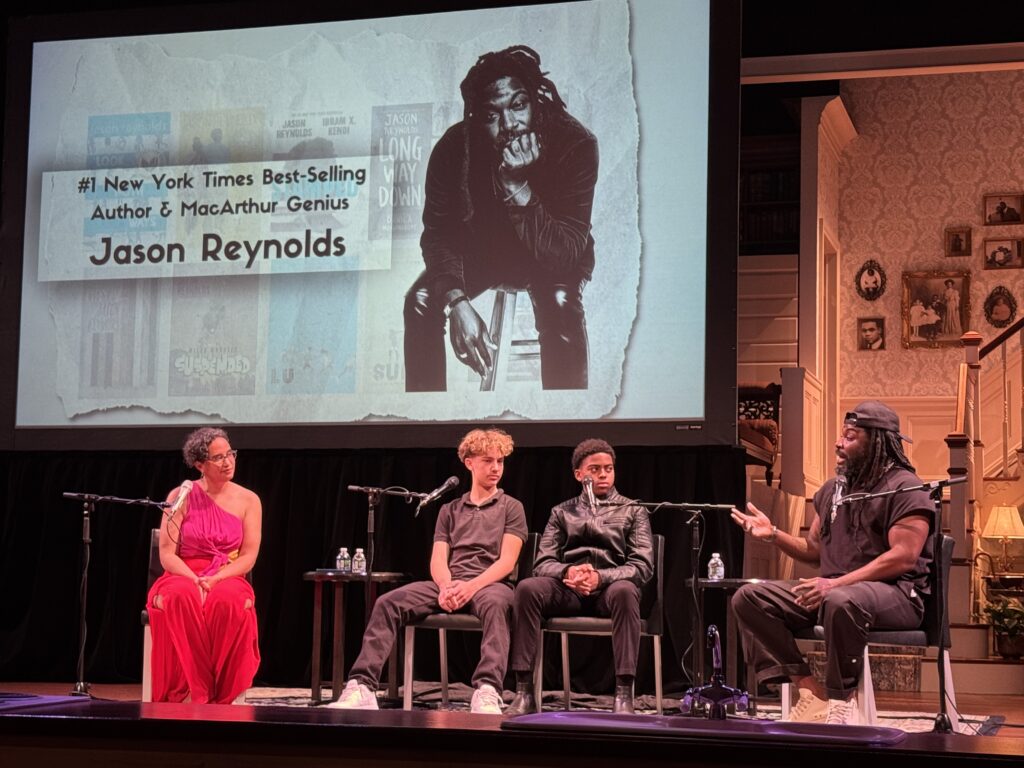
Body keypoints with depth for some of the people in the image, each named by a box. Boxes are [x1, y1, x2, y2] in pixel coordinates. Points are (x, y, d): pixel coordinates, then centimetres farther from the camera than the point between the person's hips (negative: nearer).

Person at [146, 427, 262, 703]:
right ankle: (200, 694, -33)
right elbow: (167, 554, -1)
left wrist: (214, 580, -17)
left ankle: (222, 697, -29)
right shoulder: (181, 496, 4)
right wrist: (194, 581, -19)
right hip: (183, 577, 0)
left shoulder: (248, 500, 7)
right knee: (181, 599, -38)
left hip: (228, 579, 0)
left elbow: (248, 557, -1)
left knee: (229, 601, -37)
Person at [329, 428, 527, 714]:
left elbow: (507, 561, -3)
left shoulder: (511, 508, 11)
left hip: (490, 583, -4)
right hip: (449, 584, 4)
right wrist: (446, 587, -15)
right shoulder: (450, 510, 21)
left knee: (494, 605, -42)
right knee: (387, 603, -22)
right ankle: (362, 687, -32)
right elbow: (438, 560, 9)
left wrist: (471, 586, -21)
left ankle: (487, 693, -58)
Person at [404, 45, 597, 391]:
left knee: (560, 304, -33)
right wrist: (456, 301, -34)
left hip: (549, 260, -2)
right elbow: (438, 234, -16)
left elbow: (566, 256, -34)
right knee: (420, 301, -21)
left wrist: (518, 187, -45)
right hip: (479, 250, 3)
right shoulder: (455, 147, -23)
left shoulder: (575, 144, -30)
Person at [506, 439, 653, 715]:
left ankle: (624, 694, -40)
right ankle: (524, 692, -30)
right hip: (568, 589, 2)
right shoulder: (562, 512, 19)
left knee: (625, 591, -38)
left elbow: (643, 567, 0)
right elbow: (543, 563, 8)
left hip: (610, 588, -2)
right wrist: (568, 572, -17)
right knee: (527, 588, -30)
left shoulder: (633, 512, 14)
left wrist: (600, 577, -19)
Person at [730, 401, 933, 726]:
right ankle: (807, 686, -18)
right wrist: (773, 534, 3)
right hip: (832, 591, 8)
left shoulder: (905, 488, -7)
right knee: (749, 598, -10)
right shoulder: (833, 489, 18)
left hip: (896, 595, -8)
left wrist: (837, 583, -26)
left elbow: (903, 557, -19)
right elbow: (814, 549, 23)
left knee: (840, 602, -43)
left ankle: (841, 697, -23)